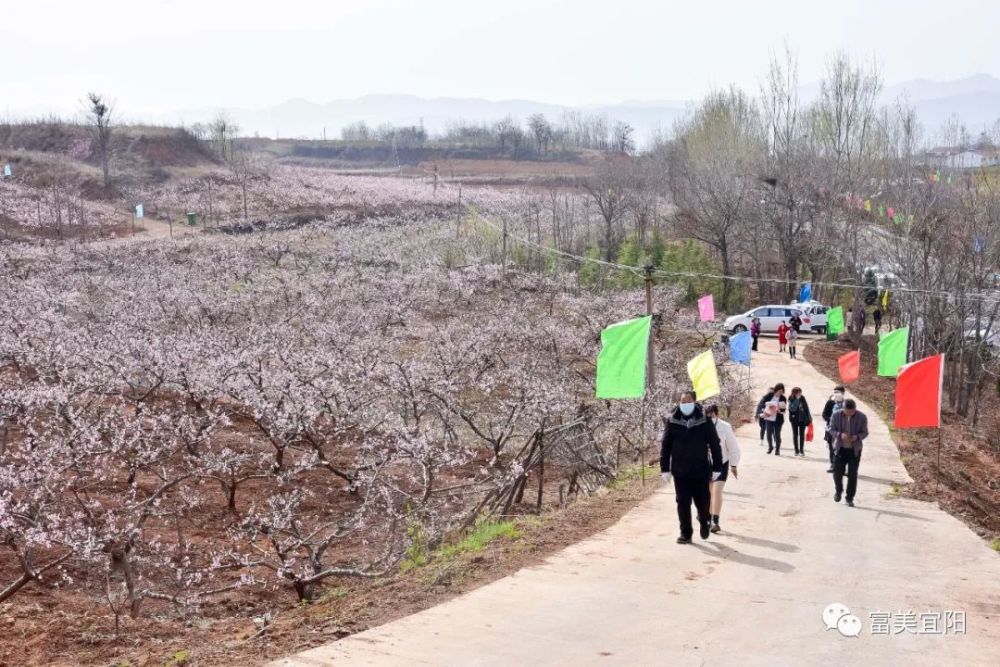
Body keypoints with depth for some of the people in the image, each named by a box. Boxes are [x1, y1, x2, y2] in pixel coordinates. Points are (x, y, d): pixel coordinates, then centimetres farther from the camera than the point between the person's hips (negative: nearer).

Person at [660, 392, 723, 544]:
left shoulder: (705, 421, -4)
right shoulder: (672, 422, -2)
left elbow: (715, 445, 0)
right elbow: (665, 446, 2)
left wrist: (717, 468, -2)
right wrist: (664, 469, -1)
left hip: (701, 470, -1)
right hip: (680, 472, 1)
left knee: (703, 502, 7)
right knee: (683, 503, 3)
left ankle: (705, 522, 37)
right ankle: (685, 533, 15)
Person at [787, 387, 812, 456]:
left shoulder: (802, 399, -3)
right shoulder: (791, 399, -7)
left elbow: (806, 409, 2)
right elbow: (791, 408, -20)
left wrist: (809, 419, 1)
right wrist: (797, 400, -25)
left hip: (802, 419, 0)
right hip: (794, 419, 0)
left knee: (802, 435, 2)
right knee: (795, 435, 6)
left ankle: (802, 450, 9)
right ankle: (796, 450, 13)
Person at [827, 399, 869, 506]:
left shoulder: (862, 417, -8)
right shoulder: (836, 416, -8)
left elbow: (865, 432, -2)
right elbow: (831, 429, -2)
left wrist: (857, 437, -24)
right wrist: (840, 435, -23)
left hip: (854, 450, 0)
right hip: (840, 449, 1)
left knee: (852, 475, -1)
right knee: (837, 472, 3)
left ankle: (850, 498, 11)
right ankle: (838, 490, 33)